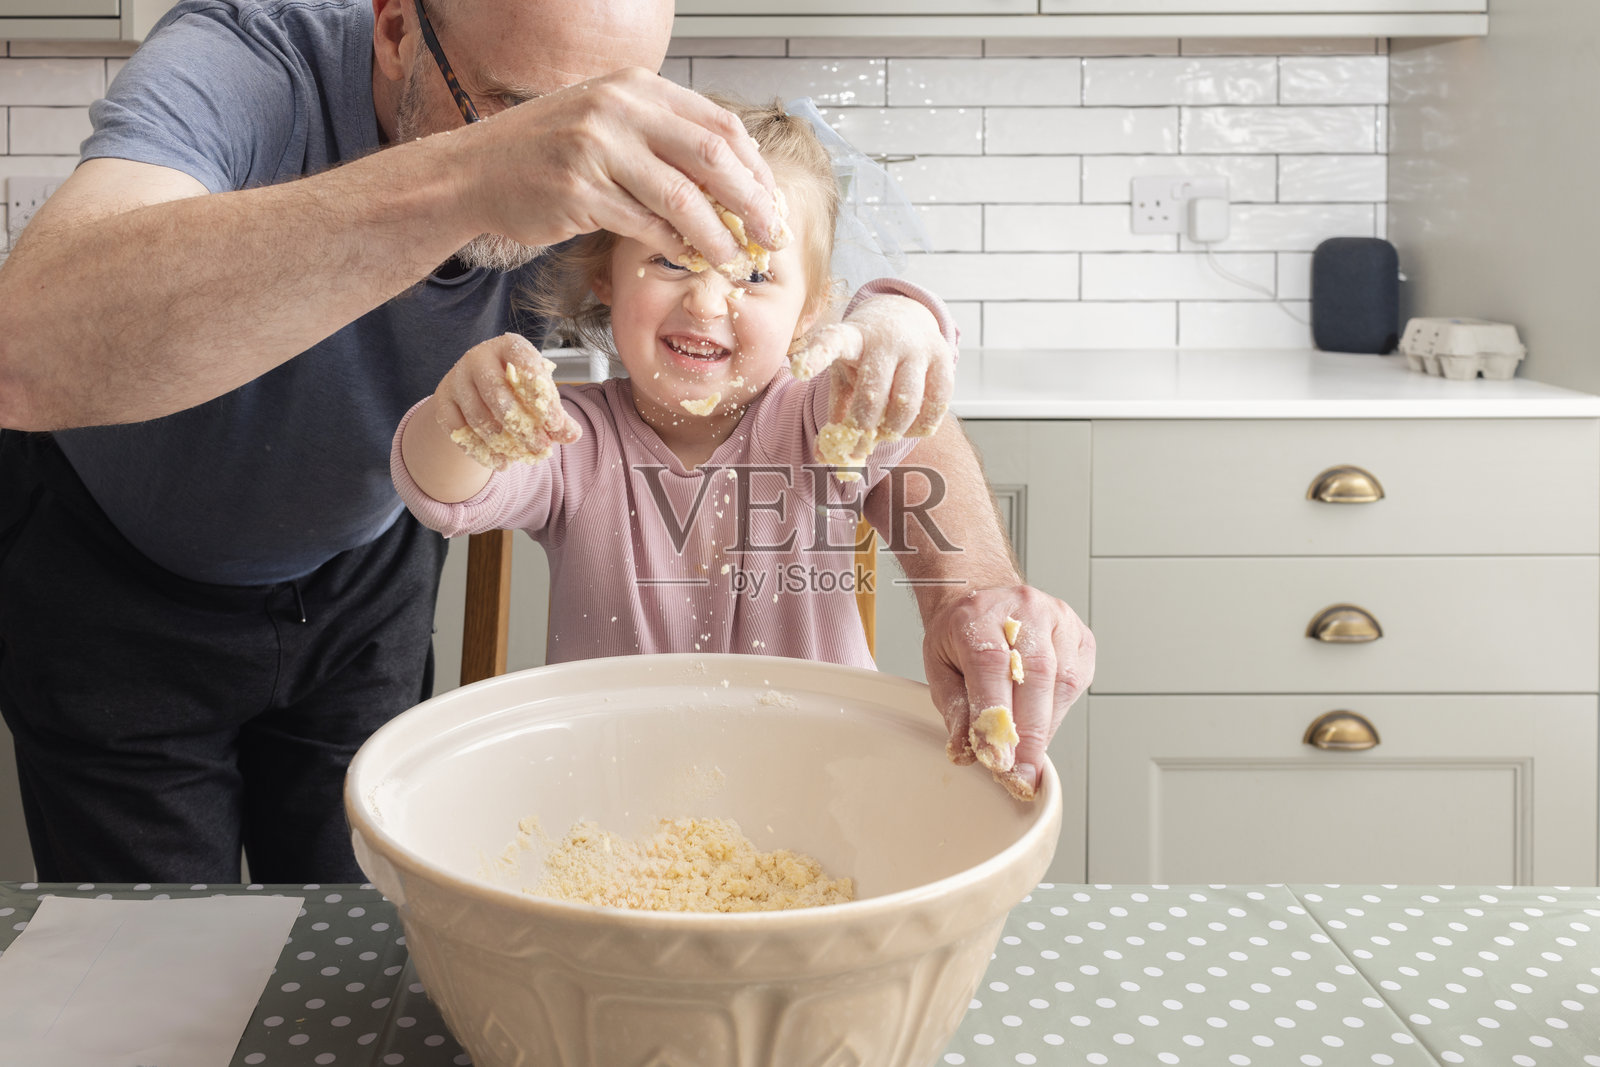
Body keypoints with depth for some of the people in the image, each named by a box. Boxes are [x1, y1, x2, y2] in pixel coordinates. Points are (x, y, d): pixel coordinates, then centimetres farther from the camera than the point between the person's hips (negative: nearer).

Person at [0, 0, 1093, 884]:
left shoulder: (623, 177, -24)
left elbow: (889, 367, -21)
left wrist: (974, 579, -43)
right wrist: (458, 183, -66)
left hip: (357, 565, 3)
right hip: (112, 575, -3)